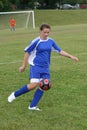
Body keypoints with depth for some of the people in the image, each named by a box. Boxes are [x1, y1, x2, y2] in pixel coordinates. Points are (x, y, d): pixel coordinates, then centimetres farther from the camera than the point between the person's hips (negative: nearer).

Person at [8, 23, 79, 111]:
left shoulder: (51, 41, 5)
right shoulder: (36, 41, -11)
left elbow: (60, 51, 10)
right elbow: (27, 52, -4)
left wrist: (71, 56, 2)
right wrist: (24, 66, -1)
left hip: (45, 68, 6)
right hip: (35, 66, -6)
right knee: (33, 85, -17)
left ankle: (32, 106, 5)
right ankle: (15, 94, 3)